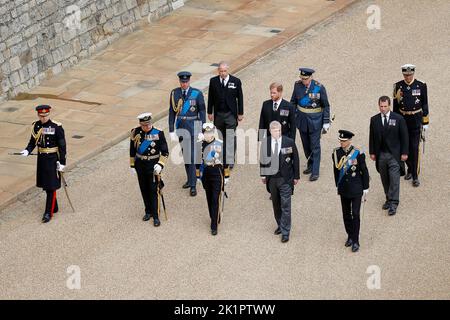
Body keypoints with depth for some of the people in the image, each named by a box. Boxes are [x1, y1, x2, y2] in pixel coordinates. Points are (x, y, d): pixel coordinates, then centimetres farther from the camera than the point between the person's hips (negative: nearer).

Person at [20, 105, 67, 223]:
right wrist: (27, 151, -10)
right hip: (41, 158, 5)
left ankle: (48, 212, 2)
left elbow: (62, 146, -11)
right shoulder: (36, 126, 0)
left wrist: (62, 163, -12)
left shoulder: (57, 127, -14)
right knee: (45, 185, 14)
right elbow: (33, 141, 10)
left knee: (52, 186, -3)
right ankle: (54, 208, 29)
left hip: (53, 159, -5)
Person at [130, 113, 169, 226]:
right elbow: (132, 150, 7)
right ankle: (148, 211, 30)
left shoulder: (158, 134, -13)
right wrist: (132, 165, 8)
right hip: (140, 165, 3)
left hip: (153, 165, -3)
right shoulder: (135, 133, -5)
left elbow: (165, 152, -8)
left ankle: (156, 216, 6)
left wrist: (160, 165, -20)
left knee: (154, 190, -2)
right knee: (144, 189, 13)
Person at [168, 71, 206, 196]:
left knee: (192, 155, -7)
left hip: (193, 126, -4)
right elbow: (172, 112, 4)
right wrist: (171, 130, 2)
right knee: (185, 154, 14)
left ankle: (193, 186, -4)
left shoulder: (197, 94, -11)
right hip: (180, 126, 4)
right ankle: (190, 179, 30)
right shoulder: (174, 93, -1)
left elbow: (202, 113, -6)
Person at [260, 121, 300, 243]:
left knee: (285, 206, -5)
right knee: (276, 204, 16)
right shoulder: (265, 142, -1)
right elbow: (262, 160, 8)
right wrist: (263, 175, 7)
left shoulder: (289, 142, -8)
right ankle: (280, 225, 33)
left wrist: (296, 176, 1)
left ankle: (285, 232, 0)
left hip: (285, 179, -3)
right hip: (271, 178, 3)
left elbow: (295, 160, -1)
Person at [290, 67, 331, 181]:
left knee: (315, 146, -1)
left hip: (315, 120, -4)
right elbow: (293, 102, 7)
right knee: (306, 145, 16)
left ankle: (315, 171, 5)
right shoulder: (298, 85, -5)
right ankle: (310, 165, 34)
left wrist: (326, 122, -8)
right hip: (302, 119, 4)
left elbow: (325, 106, -7)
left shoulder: (319, 87, -15)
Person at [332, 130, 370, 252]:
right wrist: (338, 185, 12)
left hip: (356, 188, -4)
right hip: (344, 189, 4)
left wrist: (365, 188, -2)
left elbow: (364, 172, -5)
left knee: (355, 215, -4)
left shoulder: (358, 153, -12)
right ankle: (350, 236, 30)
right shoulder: (336, 153, -2)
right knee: (346, 214, 13)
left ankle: (355, 241, 3)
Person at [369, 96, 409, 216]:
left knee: (394, 179, -7)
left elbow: (404, 137, -2)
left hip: (394, 154, -3)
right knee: (385, 179, 10)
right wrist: (372, 152, 5)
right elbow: (372, 137, 9)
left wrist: (404, 153, -4)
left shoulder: (398, 119, -5)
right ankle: (388, 199, 23)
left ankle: (393, 203, -6)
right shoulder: (374, 120, 4)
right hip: (380, 155, 3)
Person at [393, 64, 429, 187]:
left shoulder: (421, 86, -4)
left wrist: (425, 122, 1)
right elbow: (395, 105, 6)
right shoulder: (398, 86, 0)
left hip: (416, 120, -2)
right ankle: (410, 168, 34)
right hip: (402, 120, 2)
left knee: (414, 148, -4)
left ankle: (415, 176, 2)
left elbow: (425, 105, 1)